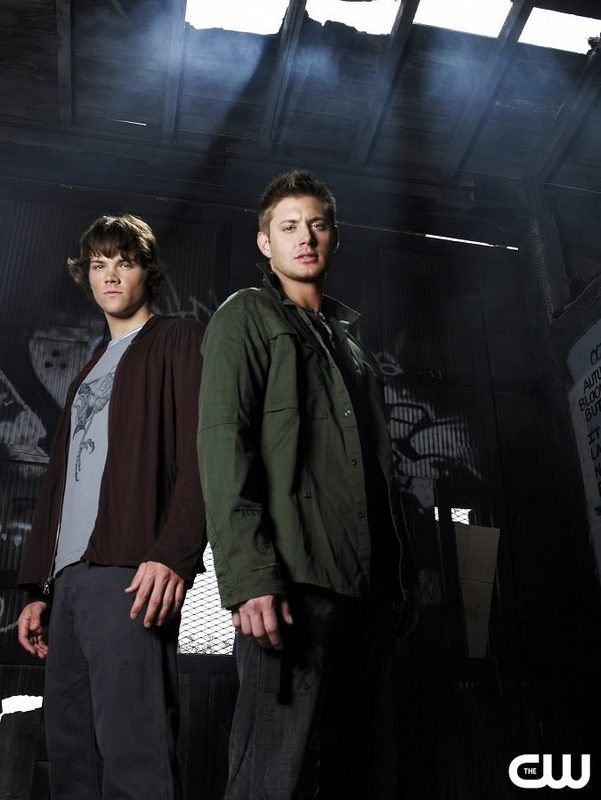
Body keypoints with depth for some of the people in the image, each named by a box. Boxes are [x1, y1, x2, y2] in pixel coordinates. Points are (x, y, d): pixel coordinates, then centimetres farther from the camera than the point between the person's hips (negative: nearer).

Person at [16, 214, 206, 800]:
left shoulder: (177, 341, 6)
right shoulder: (88, 374, 29)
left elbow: (196, 451, -7)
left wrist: (172, 554, -19)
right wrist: (38, 587, 18)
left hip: (130, 573, -8)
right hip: (70, 576, 8)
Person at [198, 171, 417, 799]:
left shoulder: (351, 341, 26)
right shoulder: (247, 316, 6)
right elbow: (223, 442, -8)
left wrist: (401, 582, 15)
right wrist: (249, 576, -20)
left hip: (370, 590, 7)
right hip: (294, 582, -6)